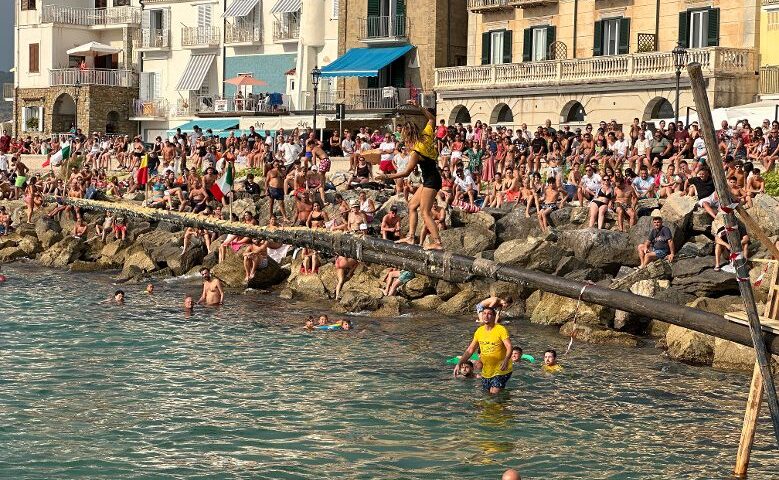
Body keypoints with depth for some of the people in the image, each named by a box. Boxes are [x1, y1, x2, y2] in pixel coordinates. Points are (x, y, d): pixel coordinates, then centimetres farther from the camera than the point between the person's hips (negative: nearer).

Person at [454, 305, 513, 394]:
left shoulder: (501, 330, -13)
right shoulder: (479, 331, 5)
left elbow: (509, 347, -24)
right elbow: (470, 350, 11)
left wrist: (506, 361, -43)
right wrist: (459, 364, 1)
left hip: (501, 370, -6)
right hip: (486, 372, 6)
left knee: (494, 393, -17)